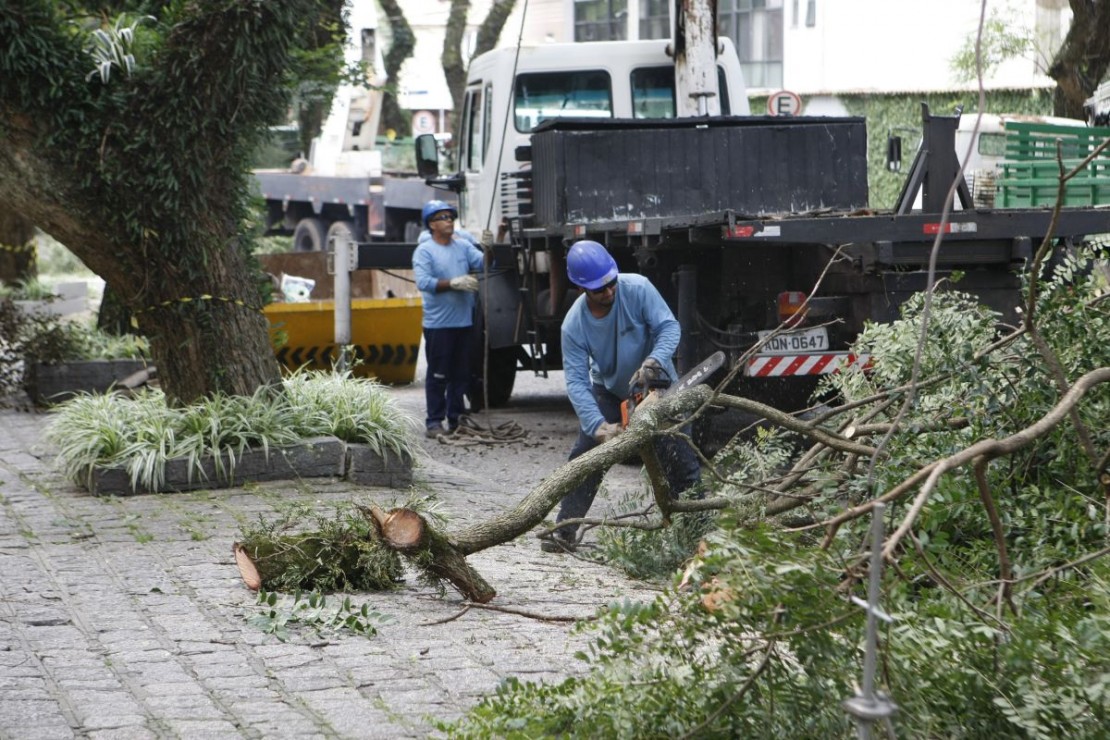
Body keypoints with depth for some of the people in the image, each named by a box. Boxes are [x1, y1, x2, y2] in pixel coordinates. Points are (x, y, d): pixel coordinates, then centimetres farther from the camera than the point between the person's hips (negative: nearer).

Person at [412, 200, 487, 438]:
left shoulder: (463, 246, 10)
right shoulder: (424, 251, -6)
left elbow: (483, 263, 1)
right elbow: (423, 282, -17)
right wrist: (453, 283, -23)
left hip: (464, 322, 6)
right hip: (438, 325, -6)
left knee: (461, 374, 12)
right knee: (438, 375, -2)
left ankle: (456, 418, 20)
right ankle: (434, 422, 4)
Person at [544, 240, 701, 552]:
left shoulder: (637, 289, -27)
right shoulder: (574, 325, -24)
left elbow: (669, 327, -26)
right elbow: (576, 382, -27)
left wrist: (653, 361, -46)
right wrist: (598, 426, -39)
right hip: (608, 391, 1)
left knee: (680, 458, -4)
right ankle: (564, 531, -2)